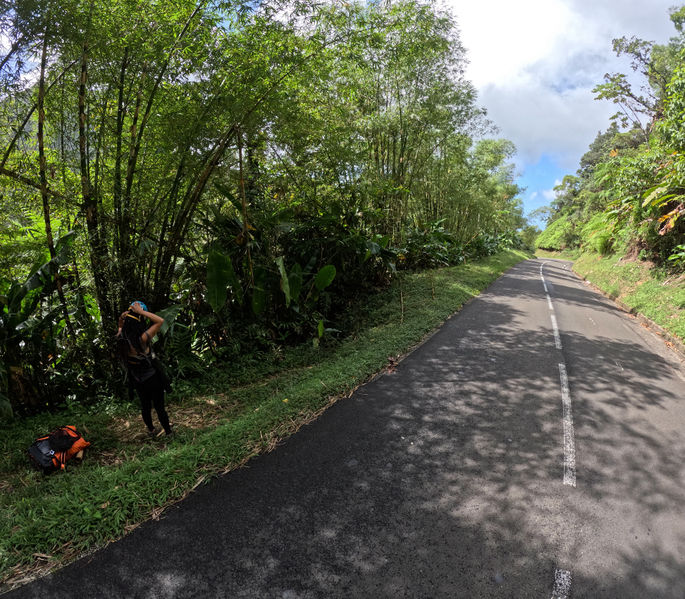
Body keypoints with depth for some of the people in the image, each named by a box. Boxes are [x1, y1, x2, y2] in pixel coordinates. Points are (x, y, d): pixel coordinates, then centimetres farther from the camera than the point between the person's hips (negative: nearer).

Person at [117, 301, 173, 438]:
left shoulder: (122, 339, -12)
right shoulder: (142, 340, -30)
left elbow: (120, 328, 13)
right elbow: (160, 321, -25)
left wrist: (122, 318, -6)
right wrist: (141, 311, -23)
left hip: (138, 381, 6)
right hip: (153, 380, -6)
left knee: (145, 406, 23)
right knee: (159, 407, 11)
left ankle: (151, 430, 43)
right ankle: (169, 432, 27)